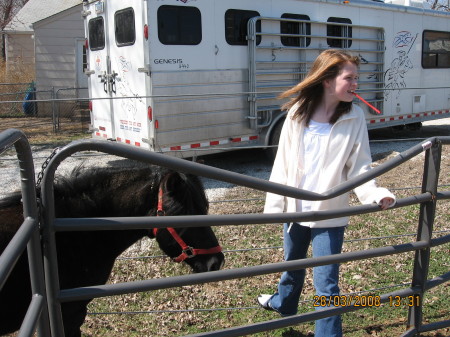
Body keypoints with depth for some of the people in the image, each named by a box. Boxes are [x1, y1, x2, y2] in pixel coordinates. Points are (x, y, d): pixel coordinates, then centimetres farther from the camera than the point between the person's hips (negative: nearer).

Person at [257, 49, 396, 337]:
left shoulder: (354, 117, -9)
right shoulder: (298, 112, -4)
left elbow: (359, 166, -8)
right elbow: (283, 162, -1)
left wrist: (373, 194, -27)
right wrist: (274, 204, -4)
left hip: (330, 213, -3)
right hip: (296, 208, 3)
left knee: (325, 282, -3)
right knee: (292, 264, 26)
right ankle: (283, 304, 55)